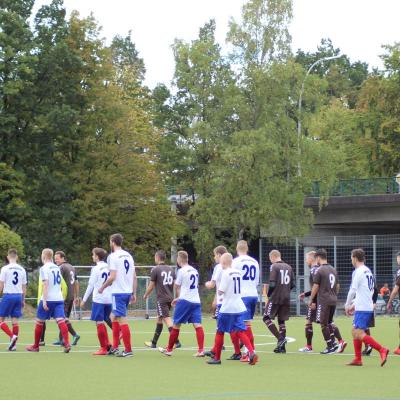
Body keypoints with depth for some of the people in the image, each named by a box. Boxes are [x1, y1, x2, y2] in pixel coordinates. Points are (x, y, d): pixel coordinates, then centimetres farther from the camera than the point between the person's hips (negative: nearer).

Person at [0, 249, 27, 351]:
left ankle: (12, 336, -16)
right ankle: (13, 344, 4)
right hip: (18, 296, 5)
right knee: (15, 320, 6)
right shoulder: (22, 270, 8)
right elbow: (24, 287, 12)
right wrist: (23, 300, 20)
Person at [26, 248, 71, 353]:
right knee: (61, 320, -7)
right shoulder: (57, 268, 14)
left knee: (39, 321, 10)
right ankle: (67, 343, -26)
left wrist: (44, 300, -20)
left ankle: (35, 346, 20)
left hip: (48, 299, -5)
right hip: (59, 298, 5)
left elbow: (45, 285, -16)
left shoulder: (44, 268, -7)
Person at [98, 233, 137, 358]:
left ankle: (128, 350, -6)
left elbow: (112, 277, -16)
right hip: (128, 292, 8)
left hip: (118, 292, -8)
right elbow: (134, 277, 12)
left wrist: (102, 287, -2)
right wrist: (134, 294, 15)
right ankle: (115, 348, 21)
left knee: (122, 320, -6)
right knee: (114, 317, 19)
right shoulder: (128, 255, 13)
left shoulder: (113, 256, -10)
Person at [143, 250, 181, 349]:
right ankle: (154, 342, 26)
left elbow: (151, 286, -3)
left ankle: (176, 342, -24)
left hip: (162, 299, -7)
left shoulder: (155, 269, -7)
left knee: (167, 319, -12)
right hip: (170, 298, 7)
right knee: (160, 319, 18)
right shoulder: (171, 269, 11)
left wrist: (145, 295, 13)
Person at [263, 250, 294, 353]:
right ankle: (282, 346, 9)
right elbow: (292, 284, 11)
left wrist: (268, 294, 2)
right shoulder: (288, 267, 10)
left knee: (266, 318, 2)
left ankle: (280, 338, -12)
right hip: (286, 298, 7)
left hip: (275, 298, -7)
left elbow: (272, 284, -15)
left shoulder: (274, 267, -9)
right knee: (282, 320, 11)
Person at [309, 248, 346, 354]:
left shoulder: (319, 270, -10)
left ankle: (330, 347, 4)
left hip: (323, 301, -7)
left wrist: (311, 300, -1)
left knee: (324, 324, 2)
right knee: (330, 322, 18)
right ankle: (340, 341, 5)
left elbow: (315, 287, -10)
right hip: (333, 300, 7)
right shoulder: (333, 270, 12)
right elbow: (337, 286, 17)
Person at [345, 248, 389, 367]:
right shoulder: (368, 271, 17)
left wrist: (347, 306, -1)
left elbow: (353, 291, -13)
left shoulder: (358, 272, -11)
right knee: (355, 332, 14)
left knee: (359, 334, -14)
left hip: (362, 309, -9)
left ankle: (382, 350, -24)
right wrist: (354, 305, 25)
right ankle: (358, 360, 13)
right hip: (368, 307, 9)